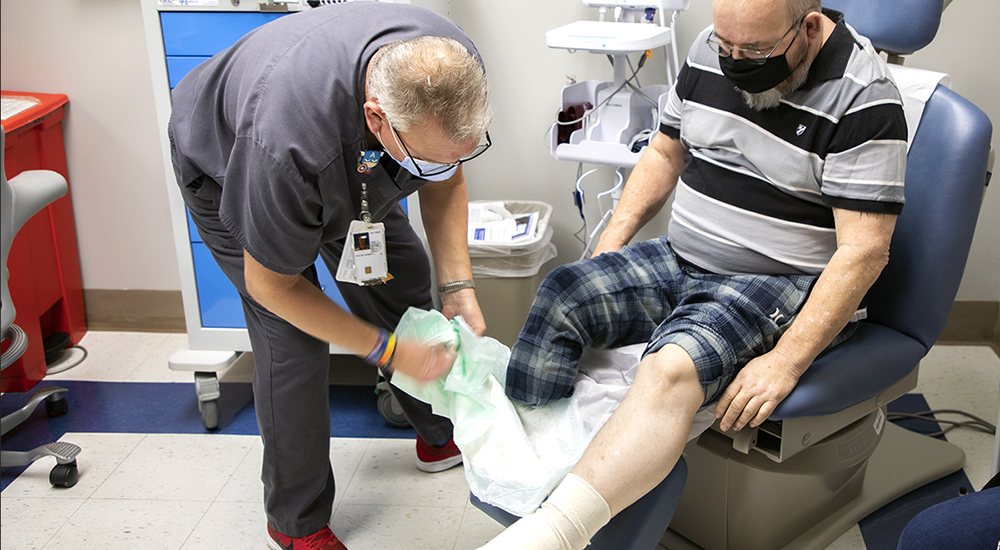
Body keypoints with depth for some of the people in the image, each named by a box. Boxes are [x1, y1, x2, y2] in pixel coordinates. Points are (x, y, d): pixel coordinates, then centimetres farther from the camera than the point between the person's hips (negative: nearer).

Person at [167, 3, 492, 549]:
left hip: (352, 164, 6)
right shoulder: (287, 144, -47)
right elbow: (271, 284, -30)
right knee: (291, 340, -15)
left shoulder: (452, 74, -31)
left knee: (404, 281, 5)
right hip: (225, 166, -5)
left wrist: (458, 286, -23)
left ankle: (440, 437, 29)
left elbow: (446, 183, -10)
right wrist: (388, 351, -30)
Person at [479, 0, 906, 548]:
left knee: (673, 367, -34)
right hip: (680, 258, 7)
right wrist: (608, 249, 6)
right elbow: (666, 153, 15)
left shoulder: (861, 97, -16)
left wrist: (787, 360, -26)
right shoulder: (713, 51, 3)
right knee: (558, 294, -14)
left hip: (784, 284, -7)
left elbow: (864, 250, -19)